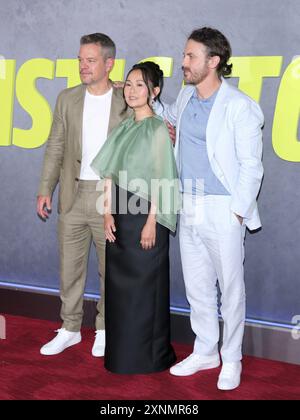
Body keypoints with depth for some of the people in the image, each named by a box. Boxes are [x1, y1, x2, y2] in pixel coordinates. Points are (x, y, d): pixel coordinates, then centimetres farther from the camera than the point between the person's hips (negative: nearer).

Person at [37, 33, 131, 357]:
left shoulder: (127, 102, -2)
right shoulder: (67, 99, 6)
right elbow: (56, 147, 8)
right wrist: (45, 189, 4)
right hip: (73, 196, 3)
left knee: (111, 269, 7)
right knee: (70, 267, 9)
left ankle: (105, 330, 24)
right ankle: (70, 329, 24)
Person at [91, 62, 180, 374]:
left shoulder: (158, 129, -7)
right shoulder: (123, 128, 12)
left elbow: (161, 182, -12)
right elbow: (110, 175, 11)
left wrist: (151, 223, -15)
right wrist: (108, 213, 2)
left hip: (144, 214, -6)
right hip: (120, 214, 7)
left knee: (144, 286, 1)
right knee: (118, 283, 11)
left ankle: (149, 355, 14)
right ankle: (120, 351, 24)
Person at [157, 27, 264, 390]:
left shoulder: (240, 107, -11)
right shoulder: (187, 95, 9)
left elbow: (251, 165, -10)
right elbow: (170, 116, 33)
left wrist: (237, 212, -13)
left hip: (223, 210, -6)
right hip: (188, 207, 7)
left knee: (230, 288, 3)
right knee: (196, 286, 14)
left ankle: (231, 360, 19)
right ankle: (205, 352, 29)